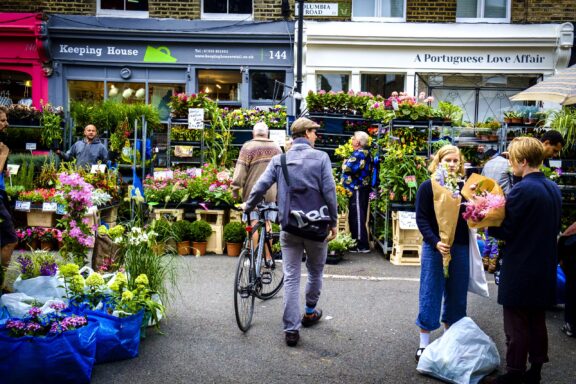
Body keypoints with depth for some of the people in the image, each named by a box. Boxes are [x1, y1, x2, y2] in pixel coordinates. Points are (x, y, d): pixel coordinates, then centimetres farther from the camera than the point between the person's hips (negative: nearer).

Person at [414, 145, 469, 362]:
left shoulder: (463, 187, 6)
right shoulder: (428, 187, -4)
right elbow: (421, 219, -8)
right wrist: (435, 242, -19)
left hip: (460, 248, 4)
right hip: (434, 247, -4)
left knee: (456, 295, 11)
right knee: (430, 294, 3)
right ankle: (424, 344, 13)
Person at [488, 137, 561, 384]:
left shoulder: (522, 190, -20)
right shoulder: (553, 188, 6)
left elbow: (505, 231, -17)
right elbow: (554, 228, 15)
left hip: (520, 271, -8)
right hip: (544, 270, 8)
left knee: (517, 326, 2)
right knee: (537, 322, 17)